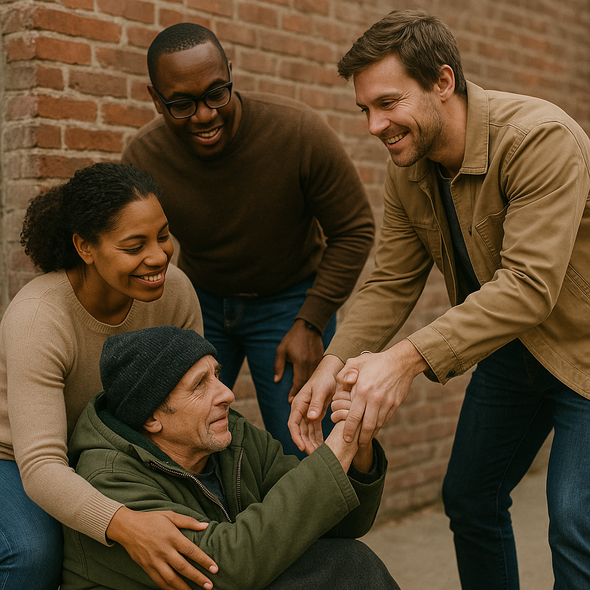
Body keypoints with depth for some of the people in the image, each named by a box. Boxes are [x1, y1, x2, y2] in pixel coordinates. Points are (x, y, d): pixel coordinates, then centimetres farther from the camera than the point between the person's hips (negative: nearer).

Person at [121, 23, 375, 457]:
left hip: (290, 300, -2)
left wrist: (310, 324, -16)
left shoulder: (300, 132, -26)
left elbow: (354, 230, -13)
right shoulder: (143, 158, -19)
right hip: (198, 300, 2)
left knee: (303, 455, -4)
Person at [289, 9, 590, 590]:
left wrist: (408, 358, -43)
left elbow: (529, 286, -36)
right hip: (507, 347, 7)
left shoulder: (540, 138, -29)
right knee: (468, 498, 14)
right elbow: (391, 282, -3)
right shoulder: (406, 171, -5)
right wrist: (335, 362, -21)